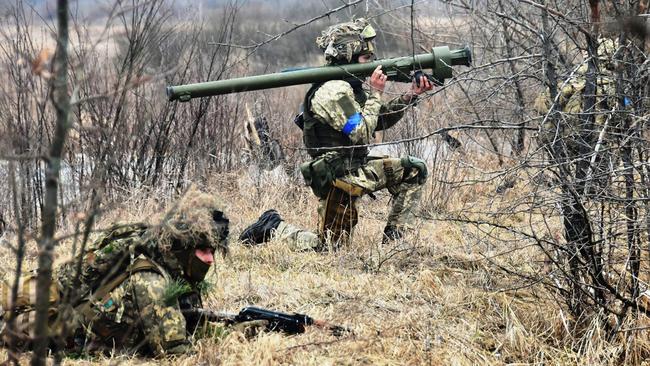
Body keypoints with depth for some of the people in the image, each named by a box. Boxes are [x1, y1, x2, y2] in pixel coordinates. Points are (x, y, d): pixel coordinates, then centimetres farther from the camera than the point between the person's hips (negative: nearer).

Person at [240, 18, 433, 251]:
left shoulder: (353, 85, 10)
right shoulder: (333, 90, -20)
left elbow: (380, 120, 17)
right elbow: (363, 134, -23)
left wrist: (411, 96, 7)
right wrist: (375, 93, -16)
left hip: (357, 168, 9)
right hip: (338, 177, -9)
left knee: (414, 171, 4)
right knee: (328, 246, -5)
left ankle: (393, 240, 5)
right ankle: (273, 228, 13)